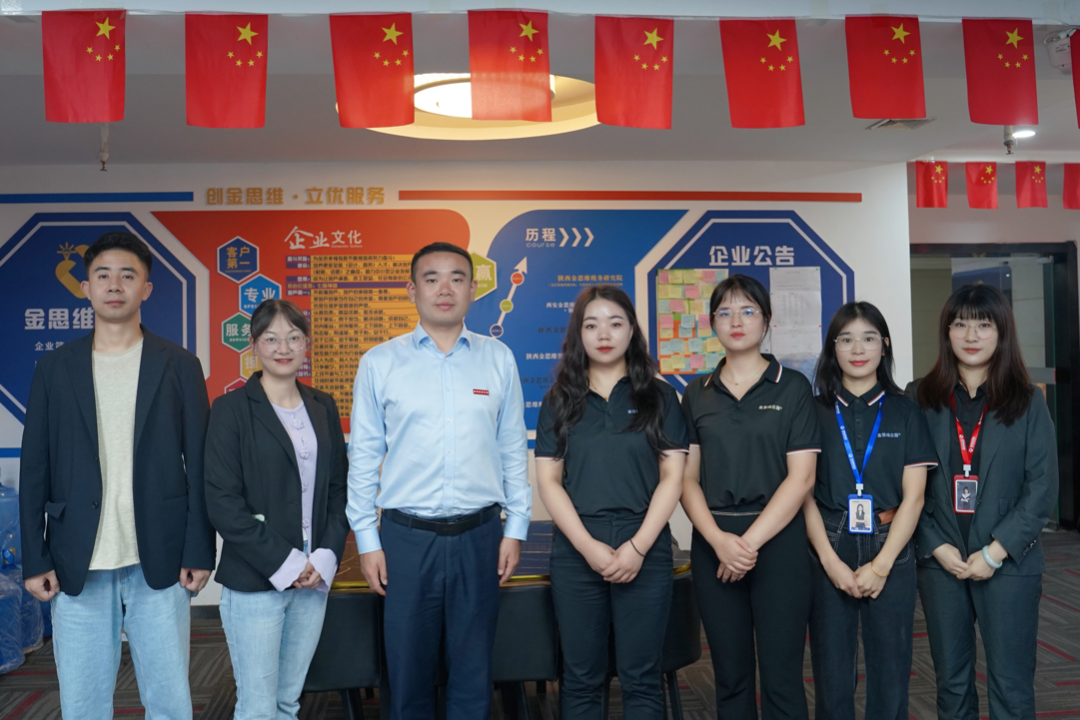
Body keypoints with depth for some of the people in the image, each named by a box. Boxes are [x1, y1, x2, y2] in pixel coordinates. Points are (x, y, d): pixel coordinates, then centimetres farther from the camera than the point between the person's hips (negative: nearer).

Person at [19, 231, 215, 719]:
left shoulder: (179, 366, 4)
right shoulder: (55, 369, 7)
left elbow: (198, 466, 1)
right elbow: (35, 472, 6)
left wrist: (199, 553, -3)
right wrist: (34, 560, 1)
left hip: (159, 563, -1)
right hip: (77, 568, 2)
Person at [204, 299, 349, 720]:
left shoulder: (322, 407, 9)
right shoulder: (232, 409, -5)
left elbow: (339, 488, 11)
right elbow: (222, 502, -10)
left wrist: (327, 555, -3)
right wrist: (282, 562, -13)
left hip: (314, 577, 4)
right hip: (254, 581, -4)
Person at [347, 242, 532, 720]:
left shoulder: (498, 359, 3)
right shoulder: (379, 363, 0)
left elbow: (513, 450, 6)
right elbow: (363, 457, 2)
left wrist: (516, 528, 3)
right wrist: (366, 539, 0)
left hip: (478, 537, 1)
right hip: (406, 537, -1)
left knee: (473, 672, 12)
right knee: (408, 671, 11)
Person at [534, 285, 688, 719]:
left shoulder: (659, 397, 5)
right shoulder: (559, 401, 7)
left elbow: (672, 476, 0)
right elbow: (548, 480, 1)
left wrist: (638, 547, -11)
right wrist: (589, 547, -10)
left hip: (645, 549, -1)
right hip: (577, 550, 1)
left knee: (641, 677, 6)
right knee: (580, 677, 8)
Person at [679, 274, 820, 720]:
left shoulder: (792, 388, 1)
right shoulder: (697, 394, 9)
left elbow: (801, 477, -5)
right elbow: (687, 478, 4)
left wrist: (751, 541, -13)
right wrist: (719, 540, -11)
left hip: (777, 539, -2)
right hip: (714, 543, 3)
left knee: (781, 677, 0)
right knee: (730, 676, 10)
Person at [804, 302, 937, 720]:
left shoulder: (905, 413, 5)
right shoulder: (815, 413, 4)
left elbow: (913, 496, -1)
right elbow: (804, 495, -1)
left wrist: (880, 565, -10)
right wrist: (831, 562, -11)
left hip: (890, 553, 0)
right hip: (829, 555, 0)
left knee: (890, 673, 6)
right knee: (832, 674, 6)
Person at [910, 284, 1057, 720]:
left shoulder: (1028, 401, 2)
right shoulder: (920, 398, 3)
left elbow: (1042, 487, -4)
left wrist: (996, 552, -11)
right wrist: (938, 547, -10)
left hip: (1009, 563, -1)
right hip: (939, 562, 1)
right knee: (952, 683, 10)